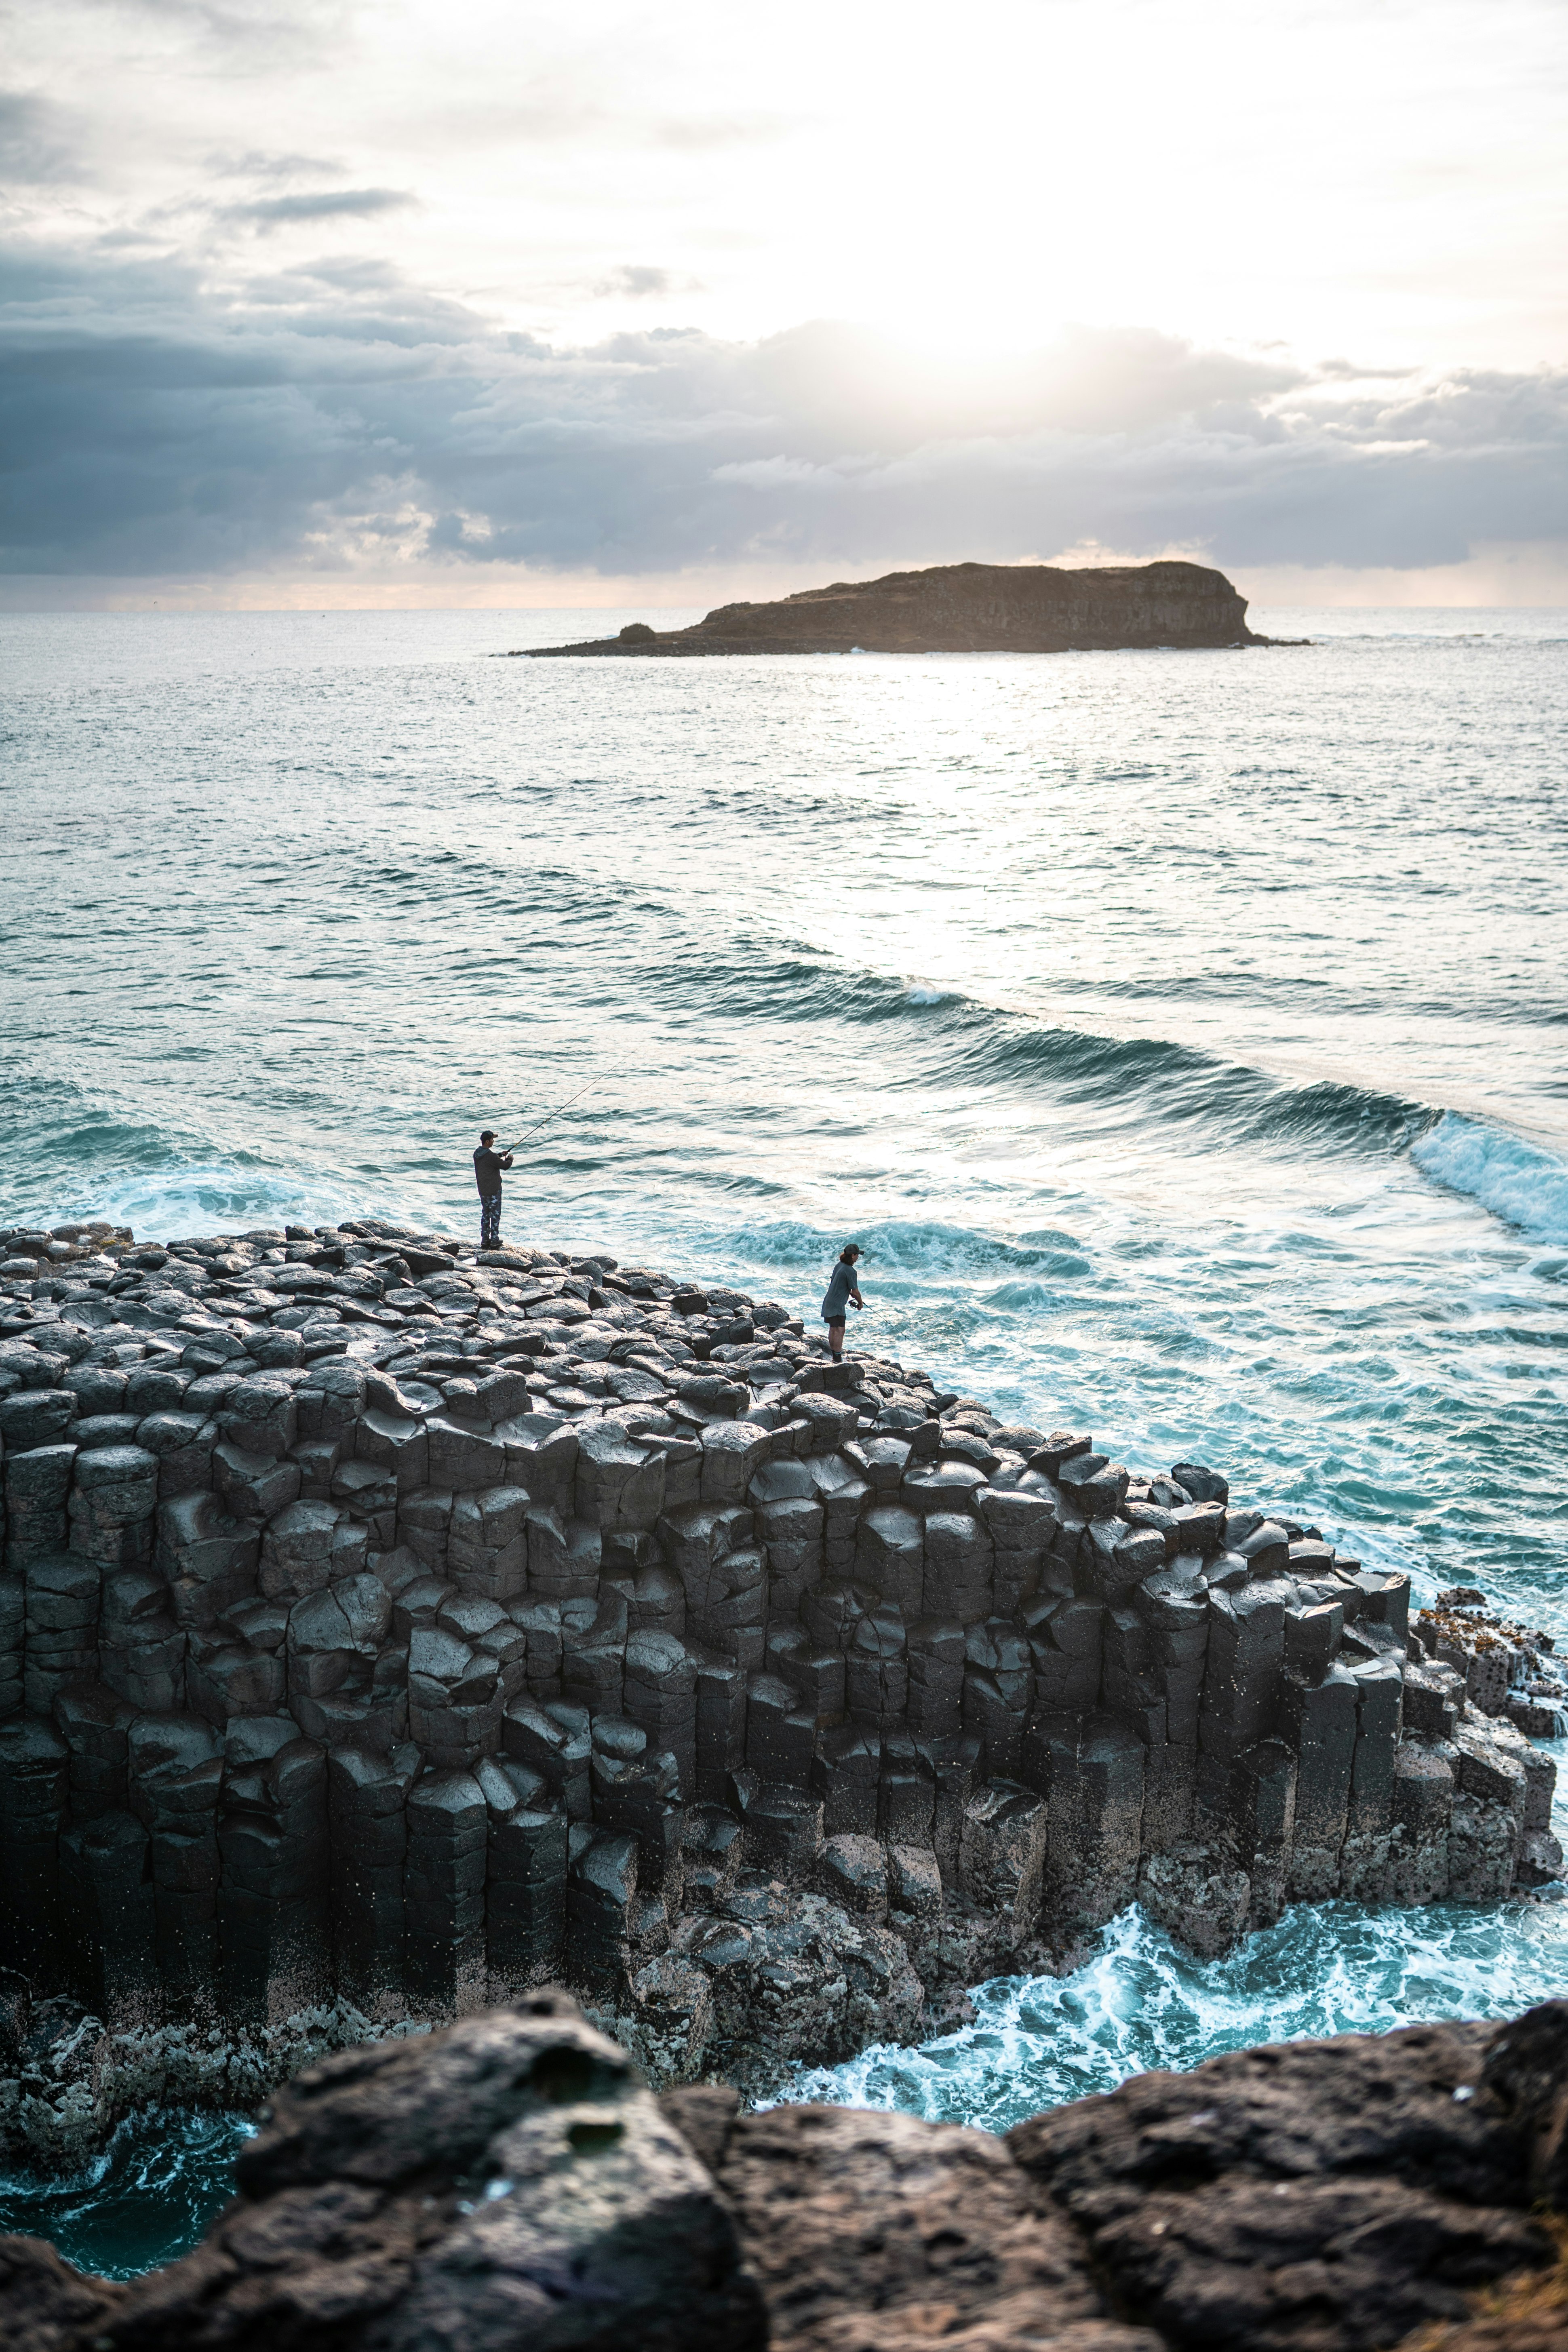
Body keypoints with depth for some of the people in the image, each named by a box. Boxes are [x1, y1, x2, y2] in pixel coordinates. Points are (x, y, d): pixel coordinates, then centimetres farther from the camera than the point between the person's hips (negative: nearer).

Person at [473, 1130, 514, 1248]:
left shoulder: (477, 1154, 2)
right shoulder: (490, 1156, -24)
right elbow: (505, 1166, -14)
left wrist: (500, 1155, 21)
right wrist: (509, 1159, 6)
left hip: (482, 1190, 8)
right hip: (493, 1190, -8)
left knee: (485, 1214, 15)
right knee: (495, 1215, 2)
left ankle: (485, 1240, 18)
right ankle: (495, 1241, 6)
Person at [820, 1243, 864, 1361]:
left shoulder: (839, 1265, 8)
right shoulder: (850, 1271, -19)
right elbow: (855, 1291, -14)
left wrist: (852, 1296, 23)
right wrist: (860, 1303, 4)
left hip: (829, 1302, 9)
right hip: (837, 1305, -9)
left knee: (833, 1329, 16)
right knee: (840, 1330, -8)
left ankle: (835, 1354, 26)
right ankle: (838, 1359, -9)